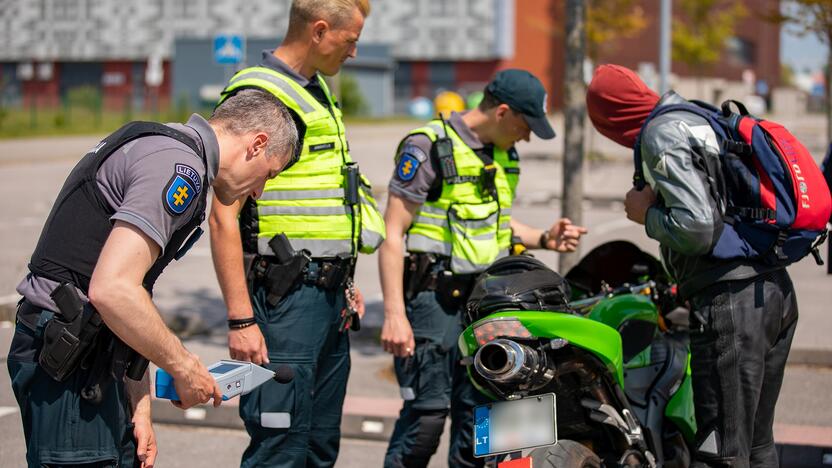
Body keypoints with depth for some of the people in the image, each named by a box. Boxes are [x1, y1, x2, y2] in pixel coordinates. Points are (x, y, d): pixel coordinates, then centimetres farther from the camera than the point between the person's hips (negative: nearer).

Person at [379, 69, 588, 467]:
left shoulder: (504, 155, 14)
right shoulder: (429, 146, -10)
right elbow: (393, 233, -13)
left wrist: (543, 239, 10)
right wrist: (393, 314, -20)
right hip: (433, 298, -7)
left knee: (478, 411, 6)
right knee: (428, 411, -11)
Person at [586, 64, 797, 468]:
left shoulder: (662, 135, -8)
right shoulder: (705, 118, 20)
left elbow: (696, 229, -19)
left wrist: (647, 213, -2)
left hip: (730, 302, -10)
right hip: (777, 292, 10)